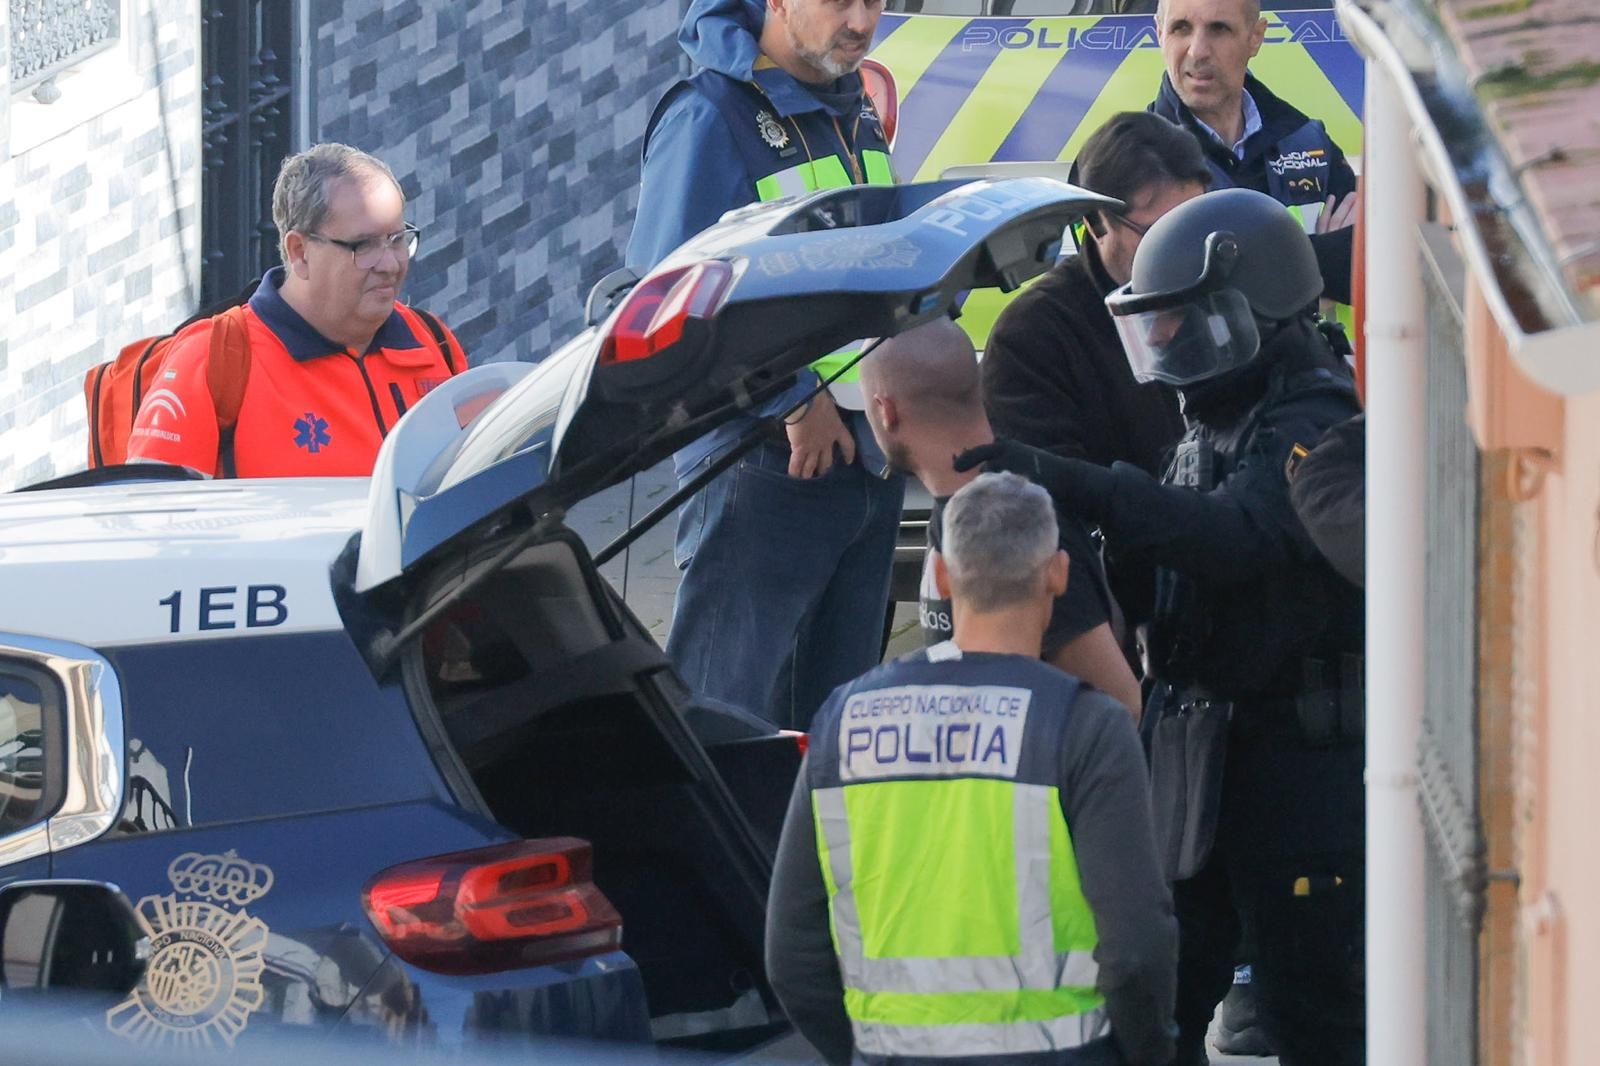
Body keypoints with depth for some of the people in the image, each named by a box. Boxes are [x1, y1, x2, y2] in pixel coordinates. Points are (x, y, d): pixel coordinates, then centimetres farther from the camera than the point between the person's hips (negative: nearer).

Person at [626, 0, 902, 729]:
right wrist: (794, 400, -20)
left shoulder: (854, 111, 13)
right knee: (730, 708, -7)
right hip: (764, 468, -8)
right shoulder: (710, 117, -13)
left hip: (866, 455, 8)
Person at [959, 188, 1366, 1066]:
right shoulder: (1212, 422, 17)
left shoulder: (1320, 422, -15)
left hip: (1302, 753, -9)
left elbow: (1231, 535, -31)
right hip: (1198, 740, 9)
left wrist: (1068, 483, -38)